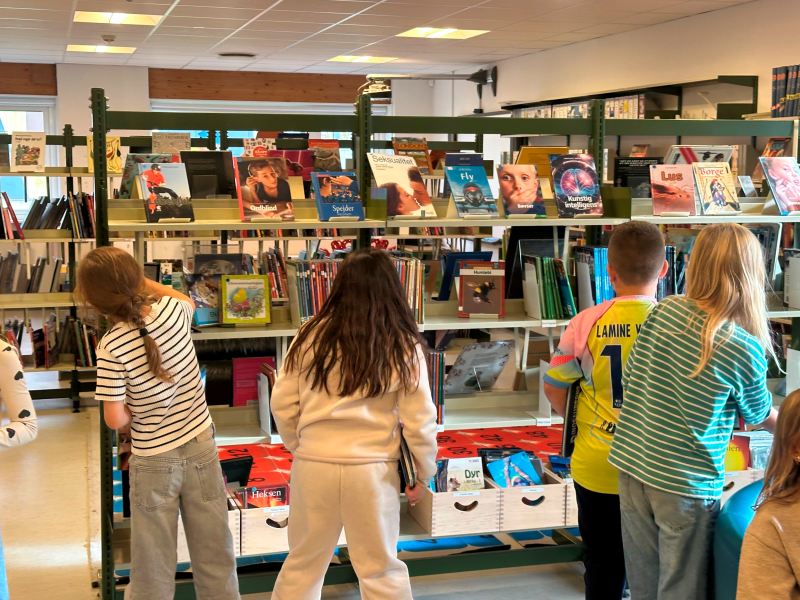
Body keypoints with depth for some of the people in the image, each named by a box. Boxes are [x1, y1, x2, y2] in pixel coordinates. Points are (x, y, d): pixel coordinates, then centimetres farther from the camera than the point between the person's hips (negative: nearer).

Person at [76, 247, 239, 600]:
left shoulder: (111, 347, -21)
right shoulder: (172, 309, -11)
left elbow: (115, 419, -16)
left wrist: (138, 411, 4)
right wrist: (141, 281, 17)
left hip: (153, 461, -3)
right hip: (201, 447, 3)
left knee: (154, 561, 13)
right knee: (214, 552, 15)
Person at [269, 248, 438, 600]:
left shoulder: (312, 335, -4)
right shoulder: (403, 345, -5)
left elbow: (282, 403, 1)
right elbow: (419, 419, -3)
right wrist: (424, 474, 9)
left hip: (314, 465, 1)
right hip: (372, 469, -1)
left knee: (303, 563, 18)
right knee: (380, 568, 13)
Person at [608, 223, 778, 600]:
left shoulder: (665, 311, -5)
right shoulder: (747, 348, -15)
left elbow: (629, 381, 3)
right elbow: (759, 415, 4)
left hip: (632, 466, 4)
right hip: (686, 482, -4)